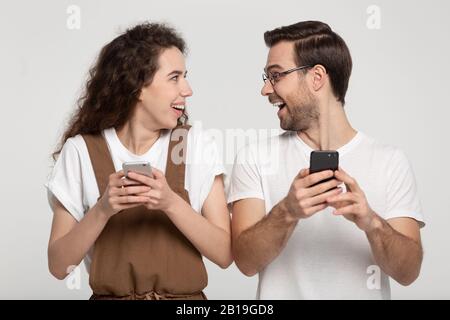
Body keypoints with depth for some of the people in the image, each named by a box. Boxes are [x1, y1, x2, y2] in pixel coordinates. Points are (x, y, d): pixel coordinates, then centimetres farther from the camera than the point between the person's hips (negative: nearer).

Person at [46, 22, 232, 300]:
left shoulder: (197, 145, -4)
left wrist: (171, 203, -22)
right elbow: (59, 266, -6)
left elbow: (224, 254, -8)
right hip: (109, 294, 0)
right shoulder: (81, 150, -6)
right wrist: (102, 210, -20)